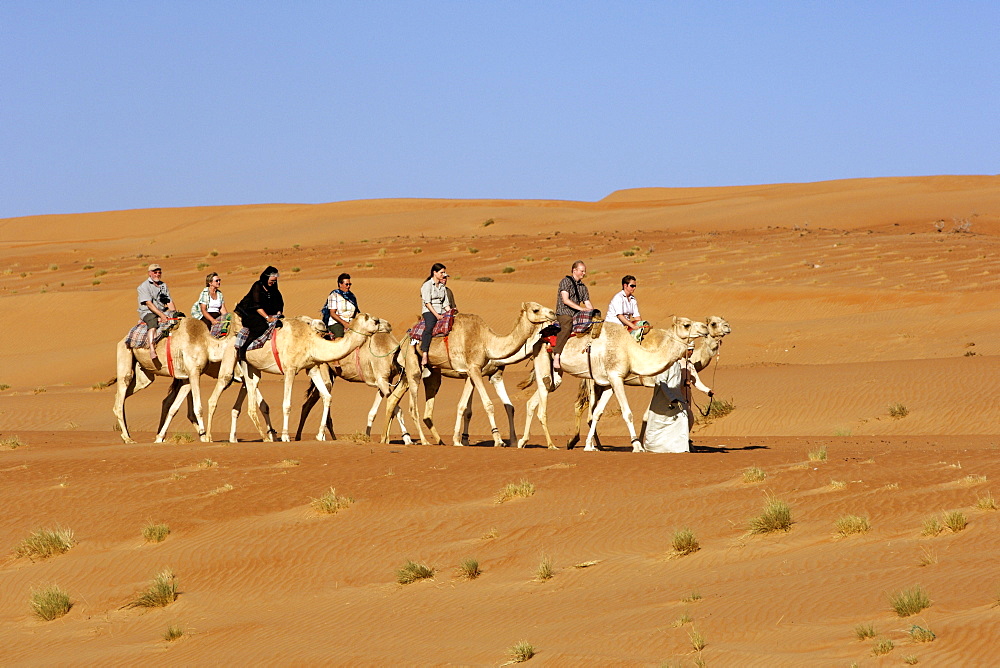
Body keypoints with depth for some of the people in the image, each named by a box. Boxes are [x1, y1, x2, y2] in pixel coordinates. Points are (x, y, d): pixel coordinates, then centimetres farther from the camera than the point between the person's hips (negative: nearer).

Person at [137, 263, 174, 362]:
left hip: (163, 312, 7)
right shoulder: (144, 286, -3)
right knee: (153, 323, -39)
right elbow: (149, 303, -14)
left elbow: (170, 302, 14)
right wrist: (161, 315, -24)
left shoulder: (163, 286, 18)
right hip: (148, 313, -7)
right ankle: (152, 350, -51)